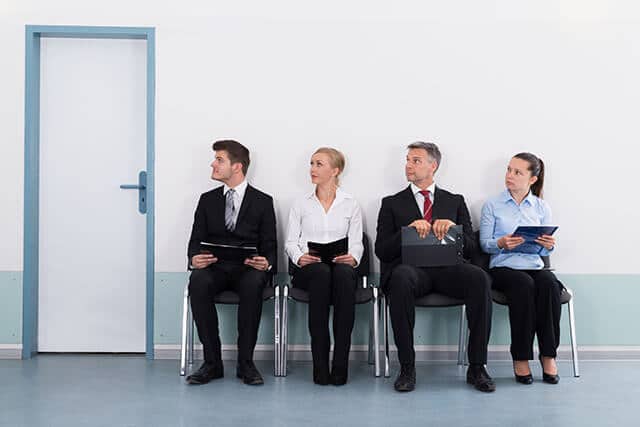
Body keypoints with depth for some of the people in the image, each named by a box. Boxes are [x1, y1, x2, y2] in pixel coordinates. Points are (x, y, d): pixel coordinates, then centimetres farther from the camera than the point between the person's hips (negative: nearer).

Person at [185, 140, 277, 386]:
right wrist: (194, 258, -15)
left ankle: (245, 362, -25)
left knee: (253, 284, -37)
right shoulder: (207, 199, 16)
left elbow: (270, 246, 4)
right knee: (198, 282, -33)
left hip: (248, 269, -2)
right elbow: (196, 240, 9)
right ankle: (212, 363, -23)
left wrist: (266, 263, -20)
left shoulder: (262, 202, 9)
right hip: (214, 267, 2)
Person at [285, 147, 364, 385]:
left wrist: (352, 257, -15)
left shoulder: (350, 205, 15)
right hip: (308, 269, 0)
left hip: (341, 267, 0)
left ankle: (341, 363, -37)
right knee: (322, 273, -38)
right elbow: (290, 241, 10)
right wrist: (300, 257, -12)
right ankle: (320, 364, -36)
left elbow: (356, 243, 8)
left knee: (344, 274, -38)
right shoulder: (301, 204, 16)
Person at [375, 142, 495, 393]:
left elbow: (471, 248, 12)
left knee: (480, 278, -31)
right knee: (401, 278, -37)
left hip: (447, 268, 1)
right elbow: (381, 250, 6)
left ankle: (477, 367, -22)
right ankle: (407, 367, -27)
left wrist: (453, 227, -8)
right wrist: (409, 229, -10)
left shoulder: (455, 202, 21)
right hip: (412, 267, -1)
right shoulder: (392, 204, 17)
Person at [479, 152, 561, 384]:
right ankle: (520, 357, -25)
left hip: (535, 266, 2)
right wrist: (501, 243, -19)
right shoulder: (492, 205, 7)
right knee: (524, 285, -35)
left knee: (549, 283, -32)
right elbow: (484, 243, 2)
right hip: (503, 267, -2)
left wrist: (549, 245, -13)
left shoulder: (542, 207, 13)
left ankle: (548, 356, -24)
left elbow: (545, 250, 11)